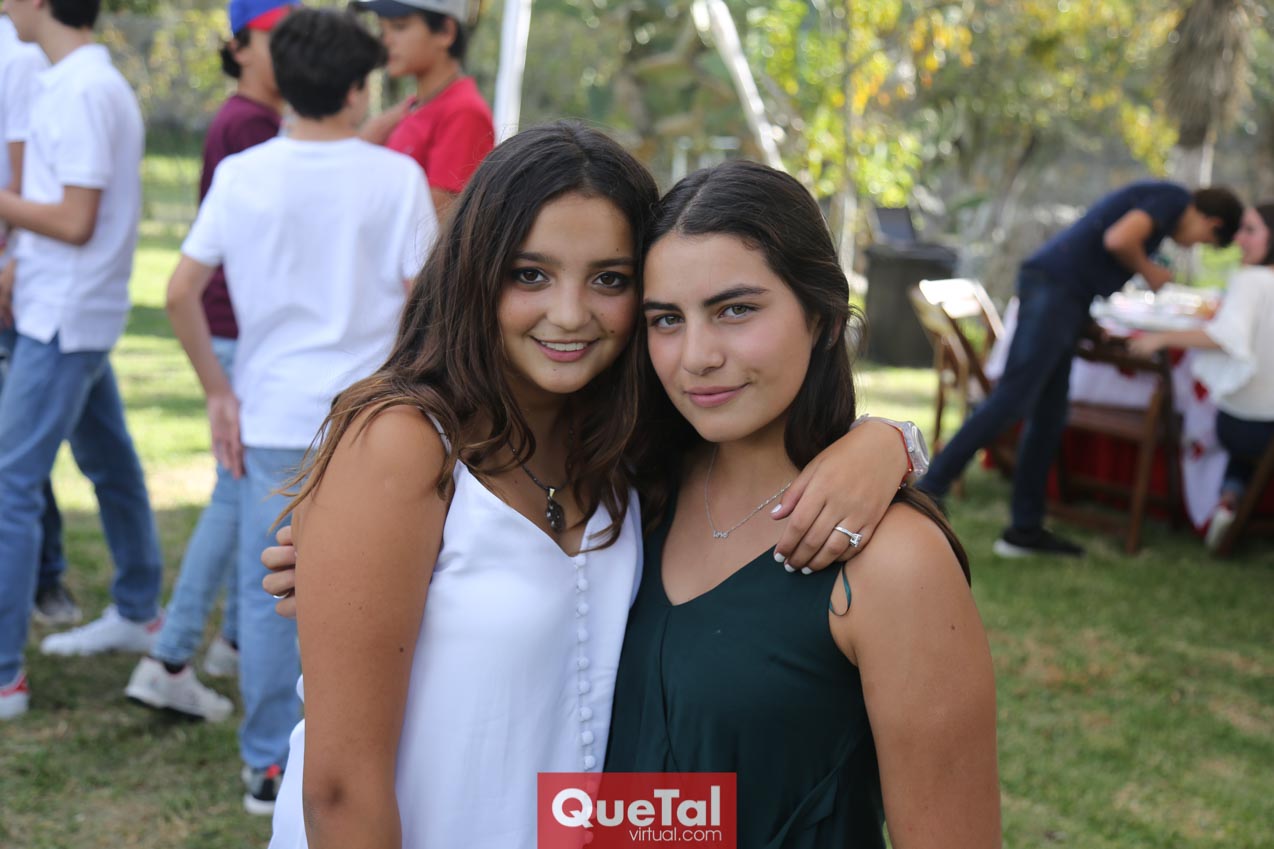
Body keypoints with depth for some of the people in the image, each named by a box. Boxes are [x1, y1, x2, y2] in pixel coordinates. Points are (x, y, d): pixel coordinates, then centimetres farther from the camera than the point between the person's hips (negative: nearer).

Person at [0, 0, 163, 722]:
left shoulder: (83, 91, -19)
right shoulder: (95, 82, 11)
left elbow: (75, 222, -21)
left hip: (63, 321, -10)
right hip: (78, 314, 10)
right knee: (111, 465, 20)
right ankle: (138, 613, 35)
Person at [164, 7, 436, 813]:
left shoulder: (242, 175, -1)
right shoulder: (397, 176, -6)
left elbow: (182, 293, -2)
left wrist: (219, 391, 7)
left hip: (271, 420, 2)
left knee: (267, 594, 12)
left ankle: (270, 766, 20)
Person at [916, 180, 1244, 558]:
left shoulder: (1154, 199, 26)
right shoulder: (1175, 199, -3)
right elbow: (1117, 240, -17)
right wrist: (1148, 271, 0)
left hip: (1064, 298, 10)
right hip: (1054, 288, -10)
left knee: (1048, 417, 8)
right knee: (1011, 401, -14)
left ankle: (1025, 530, 11)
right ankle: (928, 491, -15)